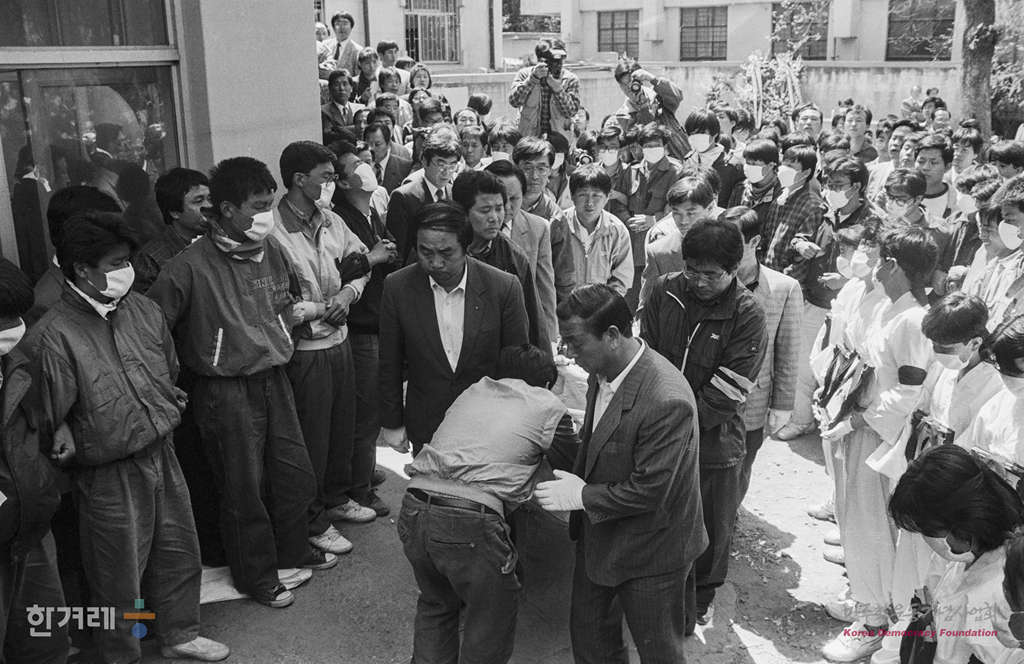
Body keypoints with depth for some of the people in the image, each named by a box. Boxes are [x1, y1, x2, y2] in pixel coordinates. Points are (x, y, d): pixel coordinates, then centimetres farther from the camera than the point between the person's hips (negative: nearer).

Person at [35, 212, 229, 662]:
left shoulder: (143, 310, 0)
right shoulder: (55, 333, -19)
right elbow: (50, 417, -17)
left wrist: (169, 408, 10)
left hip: (161, 455, 6)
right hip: (108, 476, -6)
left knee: (179, 554, 20)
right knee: (119, 575, 11)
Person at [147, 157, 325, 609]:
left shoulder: (272, 250, 0)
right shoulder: (191, 267, -19)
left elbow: (291, 298, 21)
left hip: (274, 380, 6)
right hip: (226, 393, -6)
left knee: (296, 474, 17)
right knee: (243, 487, 9)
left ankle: (292, 550, 43)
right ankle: (256, 575, 30)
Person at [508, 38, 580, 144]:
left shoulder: (570, 79, -2)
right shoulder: (525, 74, -1)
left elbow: (570, 112, -9)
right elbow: (514, 102, -15)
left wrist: (558, 89, -23)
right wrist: (534, 78, -24)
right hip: (529, 137, 0)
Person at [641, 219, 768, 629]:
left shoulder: (747, 316, -15)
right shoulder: (665, 292, -6)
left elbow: (727, 391, -17)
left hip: (714, 440, -2)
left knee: (712, 526, 15)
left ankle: (701, 596, 41)